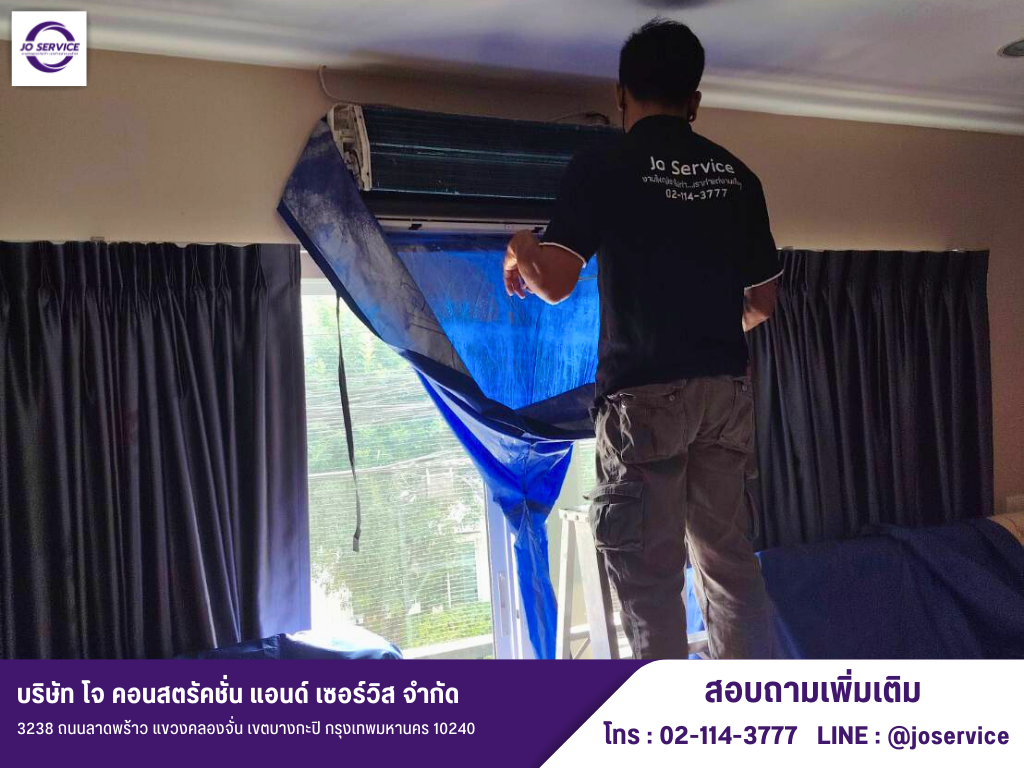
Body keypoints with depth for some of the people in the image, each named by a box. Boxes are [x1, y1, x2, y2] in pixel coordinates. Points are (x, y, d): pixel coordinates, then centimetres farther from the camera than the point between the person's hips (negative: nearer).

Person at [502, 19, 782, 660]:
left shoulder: (603, 167, -4)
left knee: (650, 574, 2)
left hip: (645, 395, -5)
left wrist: (520, 256, 9)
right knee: (730, 558, 15)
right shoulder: (736, 174, 10)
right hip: (726, 389, 5)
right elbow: (763, 301, 14)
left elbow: (555, 283, -13)